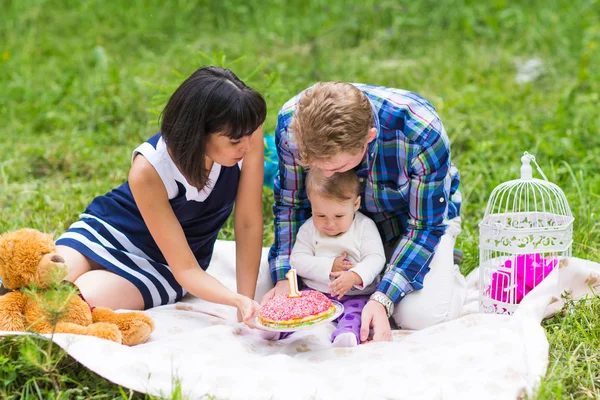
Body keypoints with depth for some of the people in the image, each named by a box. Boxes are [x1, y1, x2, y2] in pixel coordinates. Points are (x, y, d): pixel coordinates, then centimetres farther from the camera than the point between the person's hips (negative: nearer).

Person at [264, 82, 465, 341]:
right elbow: (291, 204, -12)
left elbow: (425, 226, -25)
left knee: (419, 316, -26)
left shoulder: (422, 133, -38)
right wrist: (284, 280, -25)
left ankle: (449, 272, 10)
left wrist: (382, 301, -35)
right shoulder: (291, 123, -30)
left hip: (424, 210, -3)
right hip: (348, 214, 3)